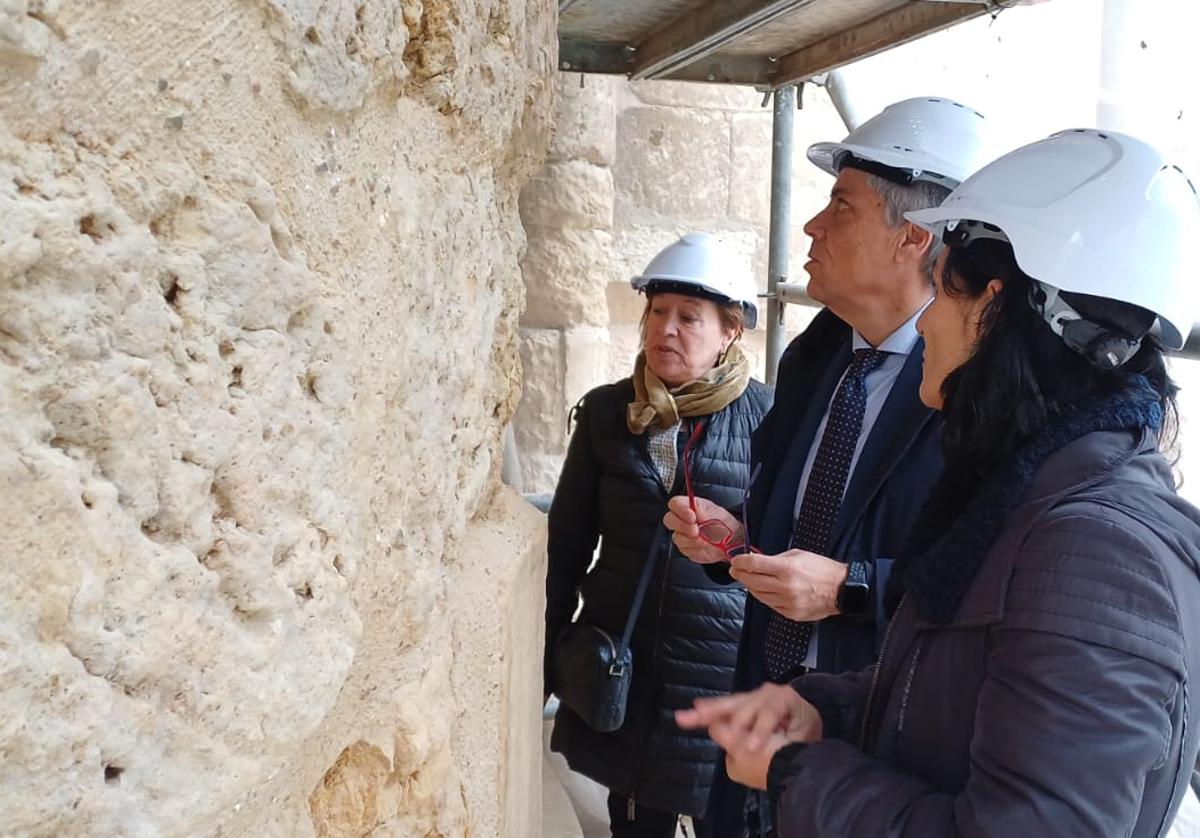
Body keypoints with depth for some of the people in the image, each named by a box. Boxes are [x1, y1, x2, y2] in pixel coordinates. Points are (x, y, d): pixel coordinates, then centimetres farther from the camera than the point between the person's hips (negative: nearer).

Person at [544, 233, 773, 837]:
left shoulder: (768, 419, -8)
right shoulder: (606, 412, 0)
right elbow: (567, 544, 6)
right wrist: (544, 662, 8)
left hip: (730, 673, -2)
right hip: (621, 672, 3)